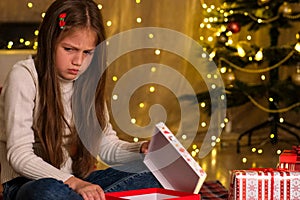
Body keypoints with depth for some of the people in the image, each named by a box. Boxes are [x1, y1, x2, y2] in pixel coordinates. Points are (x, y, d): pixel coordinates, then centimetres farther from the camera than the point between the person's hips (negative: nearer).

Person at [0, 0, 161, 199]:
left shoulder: (87, 81, 7)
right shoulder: (24, 77, -12)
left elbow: (107, 145, 10)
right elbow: (20, 156, -19)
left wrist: (142, 150, -11)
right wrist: (73, 183, -31)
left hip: (77, 181, 6)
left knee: (152, 177, -13)